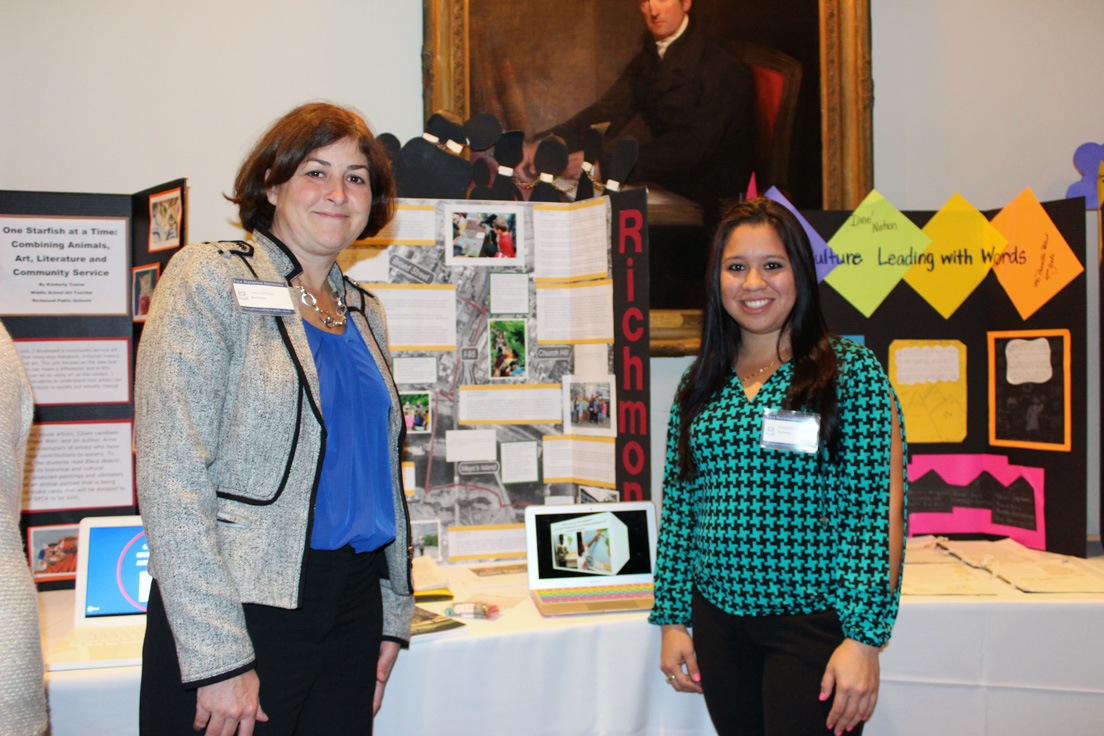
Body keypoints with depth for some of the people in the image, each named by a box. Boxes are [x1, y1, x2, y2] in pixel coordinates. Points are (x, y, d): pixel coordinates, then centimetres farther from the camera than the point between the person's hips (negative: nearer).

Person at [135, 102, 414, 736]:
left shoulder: (365, 312, 12)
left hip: (353, 606, 6)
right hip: (242, 609, -6)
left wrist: (393, 614, 14)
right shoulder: (211, 280, -8)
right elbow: (171, 475, -15)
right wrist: (218, 656, -18)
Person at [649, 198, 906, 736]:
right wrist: (672, 618, 8)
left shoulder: (851, 372, -6)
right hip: (719, 622, 4)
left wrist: (864, 636, -15)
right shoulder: (699, 385, 7)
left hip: (814, 625, -4)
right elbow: (678, 505, 10)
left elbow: (881, 507, -10)